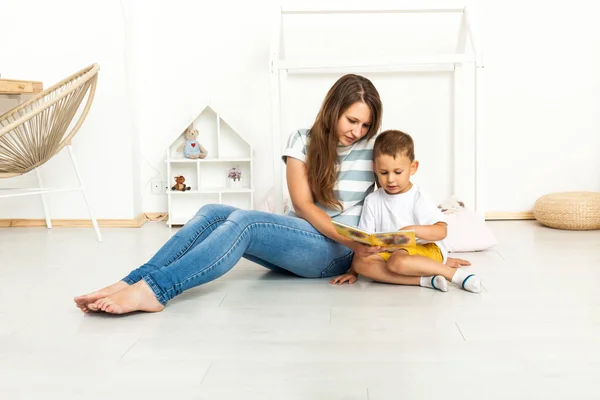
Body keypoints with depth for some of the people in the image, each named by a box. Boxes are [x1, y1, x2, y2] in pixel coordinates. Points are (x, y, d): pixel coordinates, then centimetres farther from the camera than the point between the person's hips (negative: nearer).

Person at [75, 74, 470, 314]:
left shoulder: (374, 149, 3)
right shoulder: (303, 141, 5)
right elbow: (303, 204, -5)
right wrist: (349, 238, -21)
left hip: (333, 252, -4)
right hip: (296, 237, 4)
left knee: (243, 220, -31)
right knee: (213, 213, -22)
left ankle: (154, 290, -44)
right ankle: (133, 281, -34)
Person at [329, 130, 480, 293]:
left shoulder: (418, 197, -5)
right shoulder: (372, 200, 6)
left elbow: (441, 231, -14)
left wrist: (413, 230, -32)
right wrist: (353, 271, -2)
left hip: (426, 249, -5)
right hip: (389, 253, 5)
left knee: (397, 261, -36)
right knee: (361, 263, -25)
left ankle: (452, 273, -21)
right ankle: (426, 279, -27)